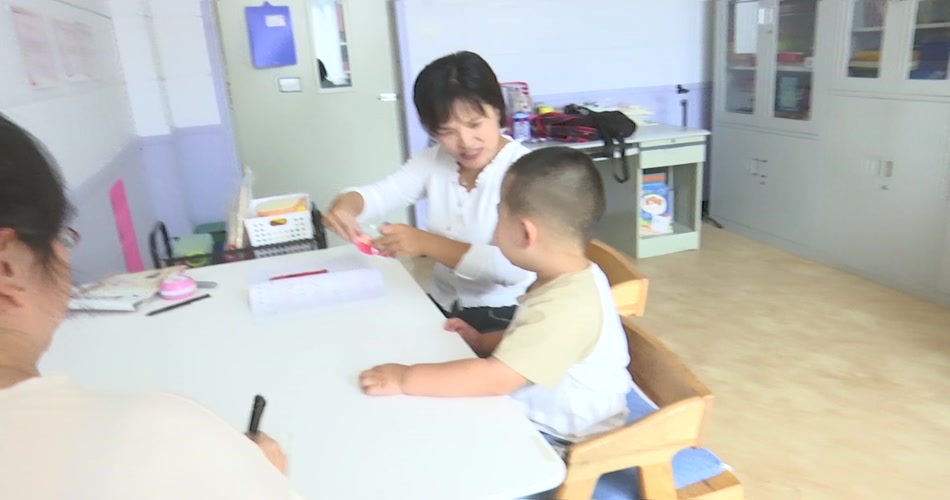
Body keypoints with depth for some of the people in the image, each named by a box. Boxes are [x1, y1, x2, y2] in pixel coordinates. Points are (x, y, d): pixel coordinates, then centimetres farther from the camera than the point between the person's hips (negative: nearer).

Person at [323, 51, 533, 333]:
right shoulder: (435, 160, 3)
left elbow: (514, 267, -27)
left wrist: (427, 243, -30)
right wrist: (345, 204, -25)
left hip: (502, 318, -5)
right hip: (440, 304, 6)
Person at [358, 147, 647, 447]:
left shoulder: (566, 307, -32)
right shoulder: (571, 280, 0)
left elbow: (496, 379, -34)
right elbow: (527, 339, 18)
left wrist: (406, 378, -27)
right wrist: (481, 341, 5)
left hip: (566, 445, -9)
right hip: (539, 419, 9)